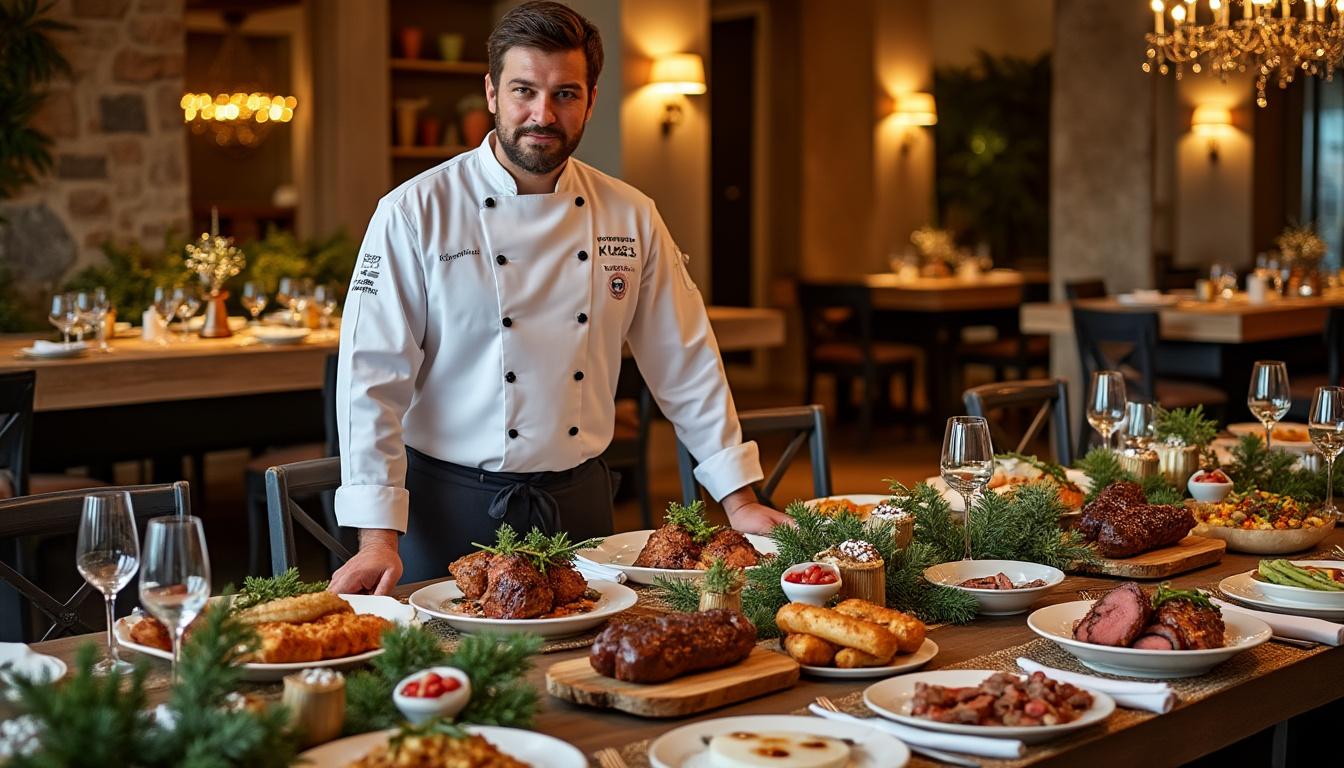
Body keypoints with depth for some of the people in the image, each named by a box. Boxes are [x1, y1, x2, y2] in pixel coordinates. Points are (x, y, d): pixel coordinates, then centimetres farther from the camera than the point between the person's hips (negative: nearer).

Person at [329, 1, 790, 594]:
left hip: (579, 498, 4)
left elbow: (686, 363, 7)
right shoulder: (415, 213, -10)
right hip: (454, 504, -3)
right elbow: (373, 377, -13)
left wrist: (738, 499, 5)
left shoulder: (631, 218, 1)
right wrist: (378, 539, -20)